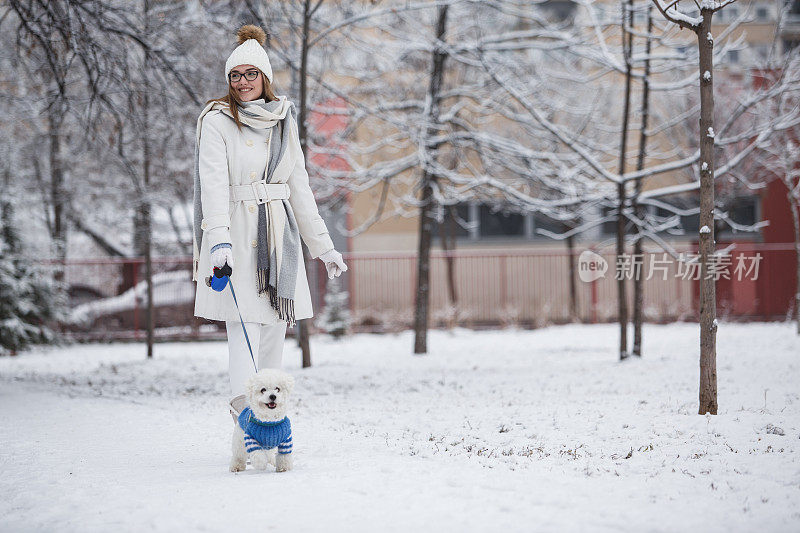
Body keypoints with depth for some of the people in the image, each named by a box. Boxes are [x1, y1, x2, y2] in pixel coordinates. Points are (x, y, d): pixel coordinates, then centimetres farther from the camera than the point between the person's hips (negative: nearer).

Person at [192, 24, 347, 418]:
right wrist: (219, 238, -28)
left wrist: (323, 245, 14)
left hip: (279, 236, 5)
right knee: (245, 324, -15)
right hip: (237, 235, -5)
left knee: (275, 326, 3)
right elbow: (214, 183, -14)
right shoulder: (217, 121, -2)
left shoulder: (283, 123, 14)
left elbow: (300, 187, 17)